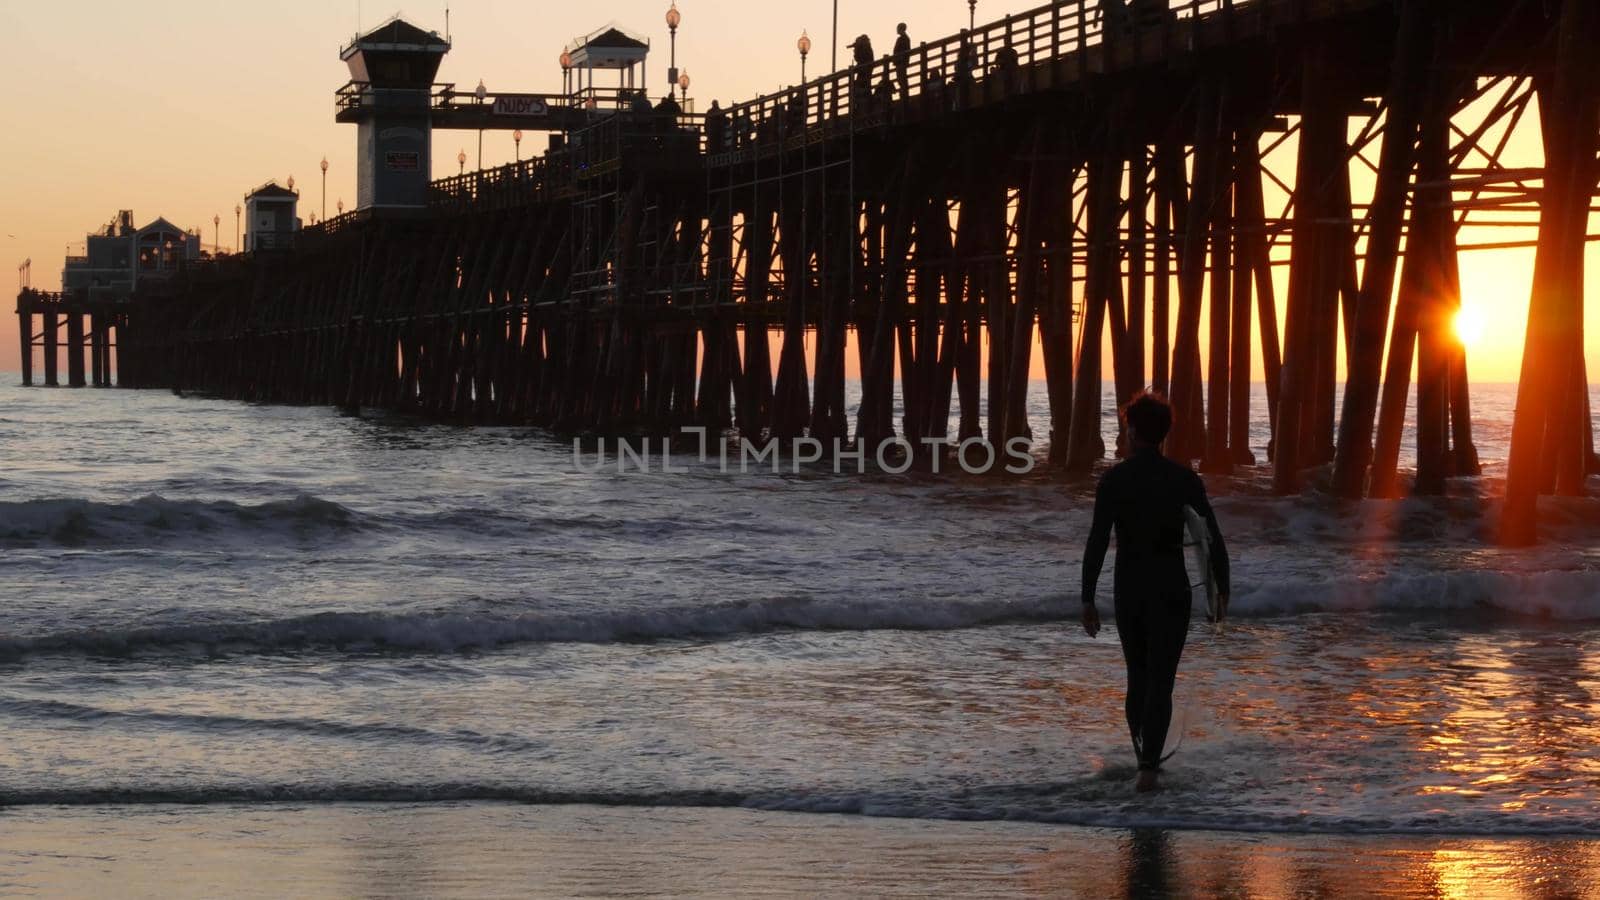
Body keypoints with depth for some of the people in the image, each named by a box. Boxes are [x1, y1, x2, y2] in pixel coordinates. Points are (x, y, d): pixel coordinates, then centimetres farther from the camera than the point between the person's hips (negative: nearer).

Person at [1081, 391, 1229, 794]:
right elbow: (1213, 539, -5)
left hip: (1128, 590, 1)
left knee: (1138, 677, 19)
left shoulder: (1114, 479, -6)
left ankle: (1146, 757, 27)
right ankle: (1148, 768, -13)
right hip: (1171, 590, -1)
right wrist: (1222, 590, 7)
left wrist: (1087, 600, -6)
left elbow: (1097, 542, -10)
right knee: (1160, 681, -1)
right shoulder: (1184, 479, -5)